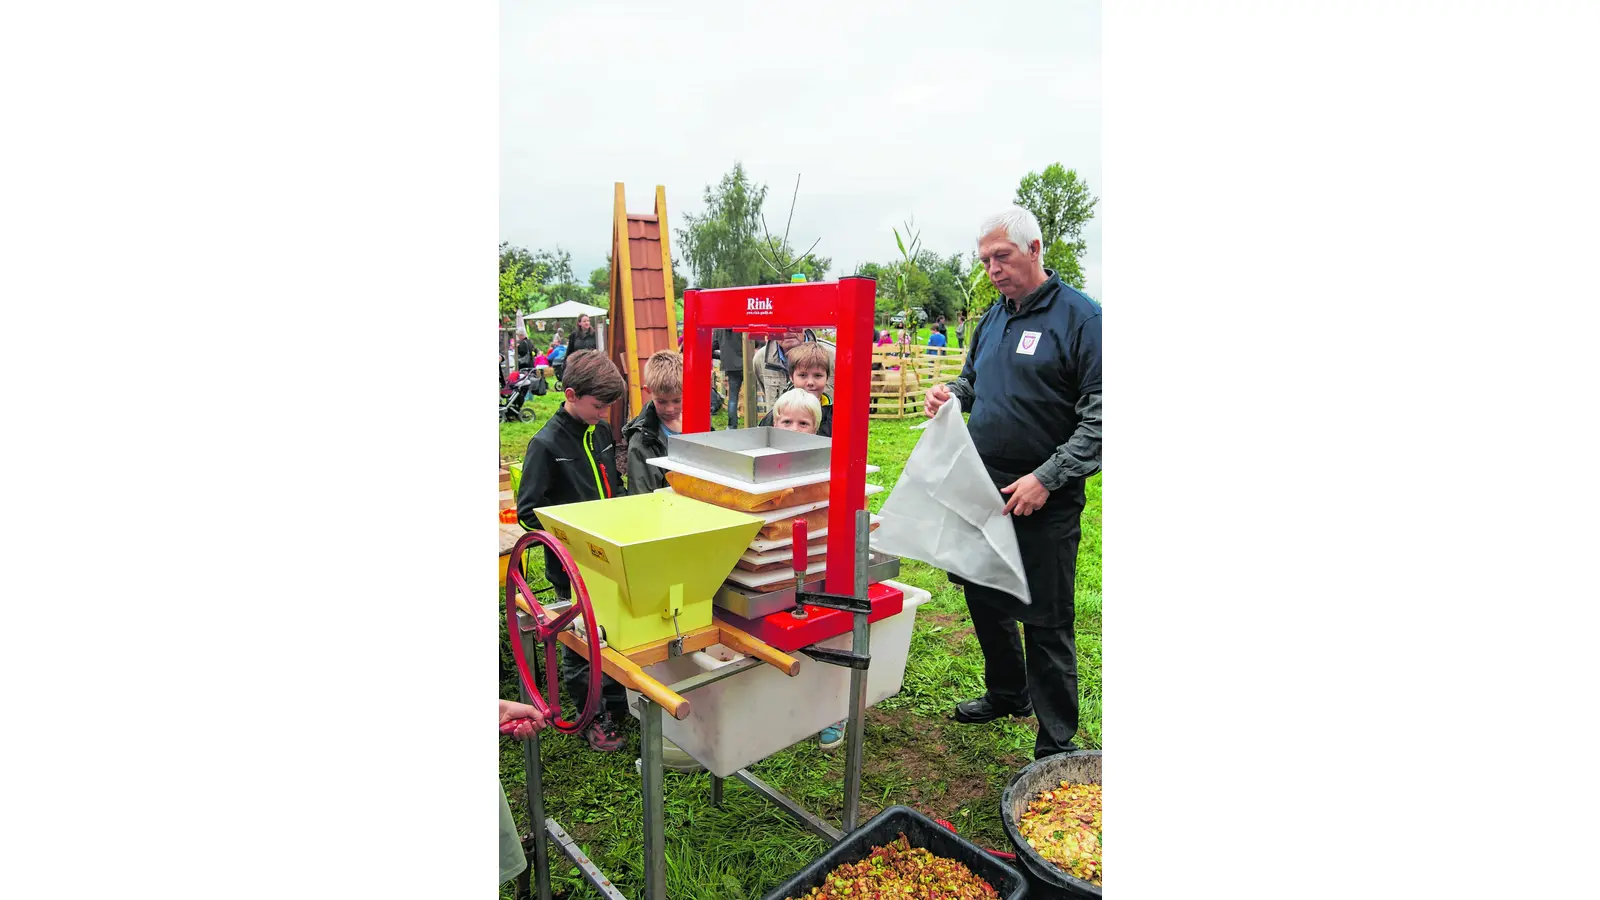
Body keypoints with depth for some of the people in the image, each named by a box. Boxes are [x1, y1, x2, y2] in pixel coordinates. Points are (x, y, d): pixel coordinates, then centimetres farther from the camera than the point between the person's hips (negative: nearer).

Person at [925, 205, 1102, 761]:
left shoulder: (1080, 317, -9)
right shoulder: (994, 317, 12)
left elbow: (1099, 416, -14)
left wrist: (1047, 478, -21)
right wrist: (953, 393, 2)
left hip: (1045, 501, -7)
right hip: (985, 487, 7)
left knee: (1045, 619, 1)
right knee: (984, 595, 18)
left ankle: (1057, 745, 18)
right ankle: (1007, 694, 41)